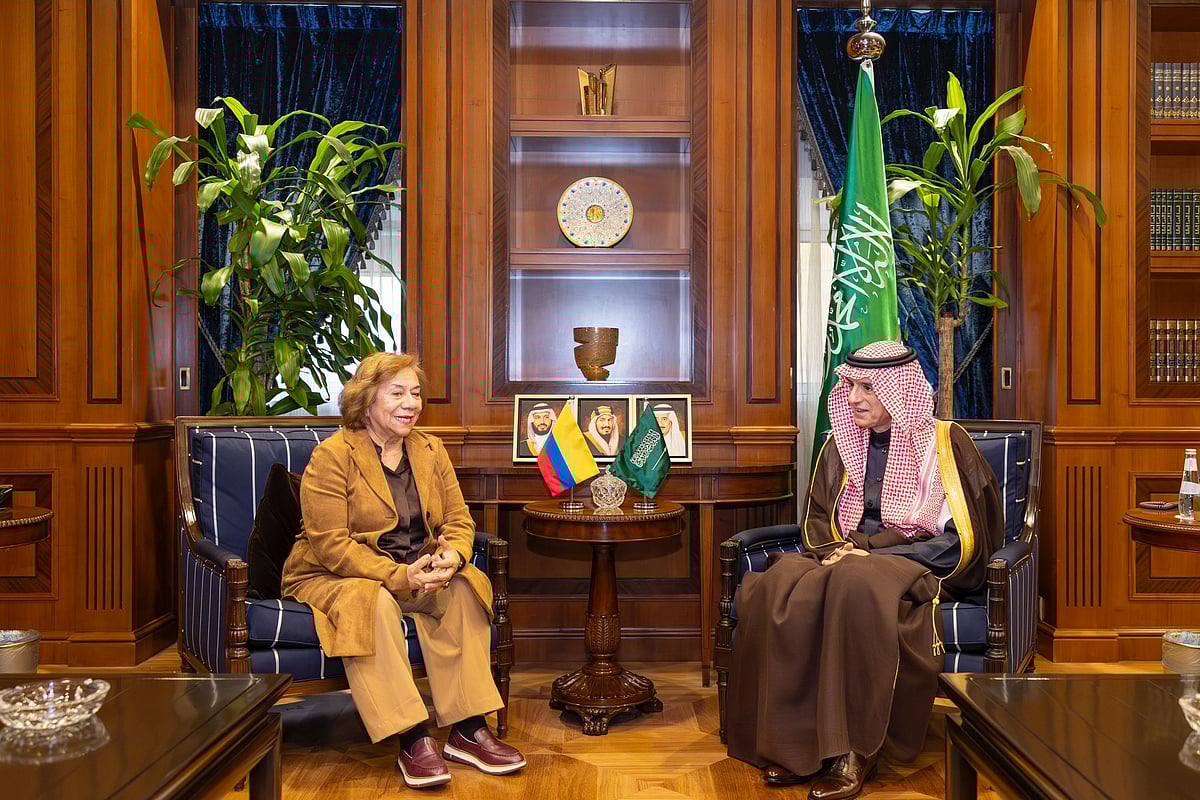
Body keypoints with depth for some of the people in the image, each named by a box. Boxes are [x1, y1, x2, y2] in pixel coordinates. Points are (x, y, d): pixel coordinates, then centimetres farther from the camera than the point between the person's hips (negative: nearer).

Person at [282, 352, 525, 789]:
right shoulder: (332, 456, -12)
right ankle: (413, 740, -30)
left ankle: (468, 731, -19)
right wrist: (400, 576, -29)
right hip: (332, 577, -5)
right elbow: (330, 545, -19)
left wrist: (453, 556, -21)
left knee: (462, 590, -22)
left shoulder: (430, 450, 7)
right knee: (373, 604, -36)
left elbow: (459, 520, 4)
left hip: (416, 573, 5)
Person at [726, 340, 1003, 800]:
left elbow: (962, 539, -5)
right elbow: (816, 521, 18)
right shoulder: (841, 445, 15)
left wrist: (872, 553, -14)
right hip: (848, 558, 4)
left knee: (857, 584, -40)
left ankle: (854, 750, -31)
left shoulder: (945, 443, 1)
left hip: (918, 568, -4)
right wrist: (838, 549, -6)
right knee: (783, 586, -31)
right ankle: (797, 744, -26)